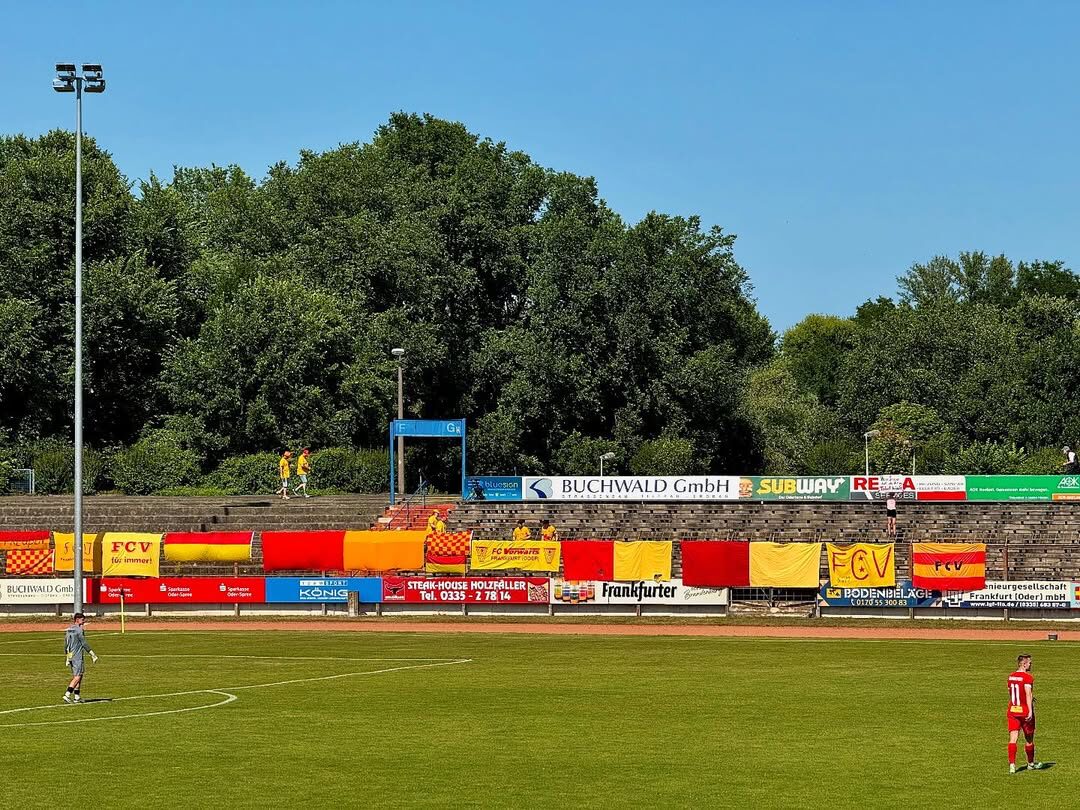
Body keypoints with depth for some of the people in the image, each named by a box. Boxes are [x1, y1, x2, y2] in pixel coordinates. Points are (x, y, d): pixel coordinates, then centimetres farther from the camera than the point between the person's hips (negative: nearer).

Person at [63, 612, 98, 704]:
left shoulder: (68, 630, 13)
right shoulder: (79, 630, -13)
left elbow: (66, 645, 16)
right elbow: (84, 644, -15)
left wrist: (66, 658, 22)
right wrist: (93, 654, -10)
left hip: (70, 656, 9)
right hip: (78, 656, -9)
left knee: (77, 676, 14)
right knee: (77, 677, -9)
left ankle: (77, 697, 14)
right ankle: (67, 695, -19)